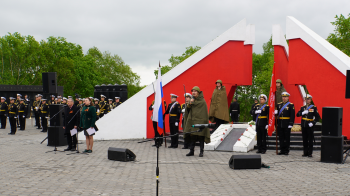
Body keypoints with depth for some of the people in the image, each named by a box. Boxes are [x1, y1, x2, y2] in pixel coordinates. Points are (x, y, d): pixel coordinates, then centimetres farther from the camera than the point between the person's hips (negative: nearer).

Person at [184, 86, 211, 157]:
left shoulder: (202, 101, -5)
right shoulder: (192, 100, 14)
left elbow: (204, 112, -8)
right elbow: (188, 110, 12)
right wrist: (190, 104, -5)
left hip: (200, 121, -6)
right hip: (192, 120, 6)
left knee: (200, 136, -4)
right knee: (192, 136, 6)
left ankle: (201, 151, 3)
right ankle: (191, 151, 13)